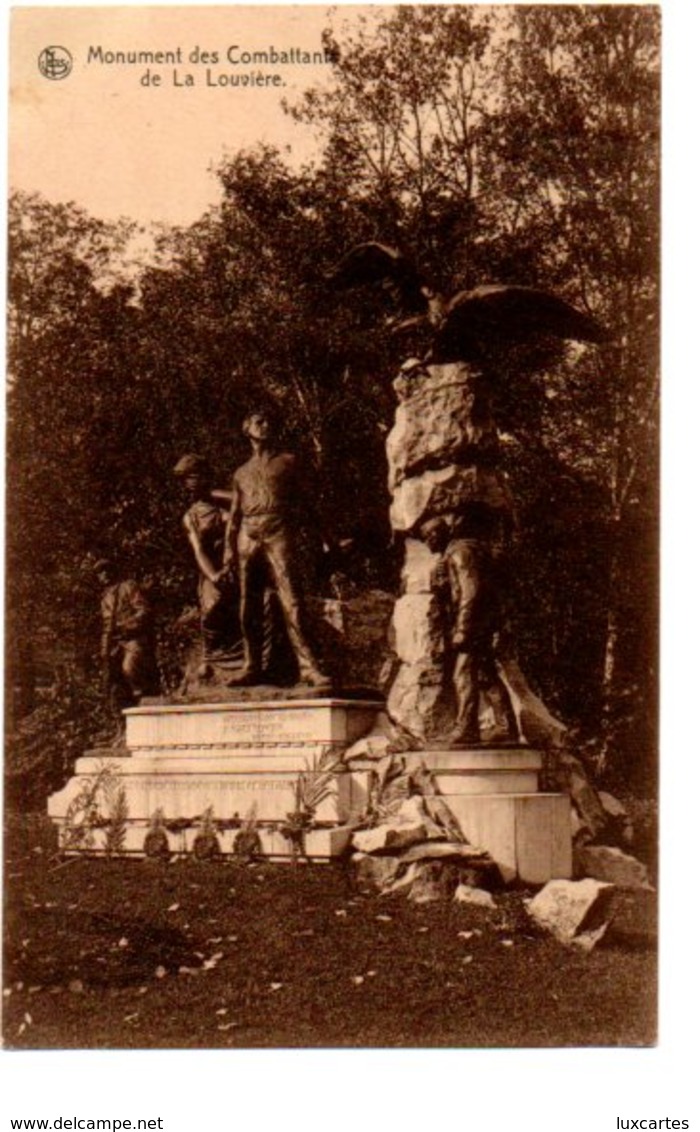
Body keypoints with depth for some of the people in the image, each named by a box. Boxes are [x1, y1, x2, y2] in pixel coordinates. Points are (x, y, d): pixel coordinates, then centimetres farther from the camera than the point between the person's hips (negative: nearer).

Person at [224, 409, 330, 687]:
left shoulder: (287, 462, 17)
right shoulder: (242, 473, 24)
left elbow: (303, 499, 16)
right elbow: (234, 514, 20)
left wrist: (294, 515, -3)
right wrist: (229, 547, 9)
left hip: (278, 534, -4)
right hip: (248, 536, 4)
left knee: (290, 599, -17)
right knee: (248, 604, 0)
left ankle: (307, 666, -23)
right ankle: (251, 667, 4)